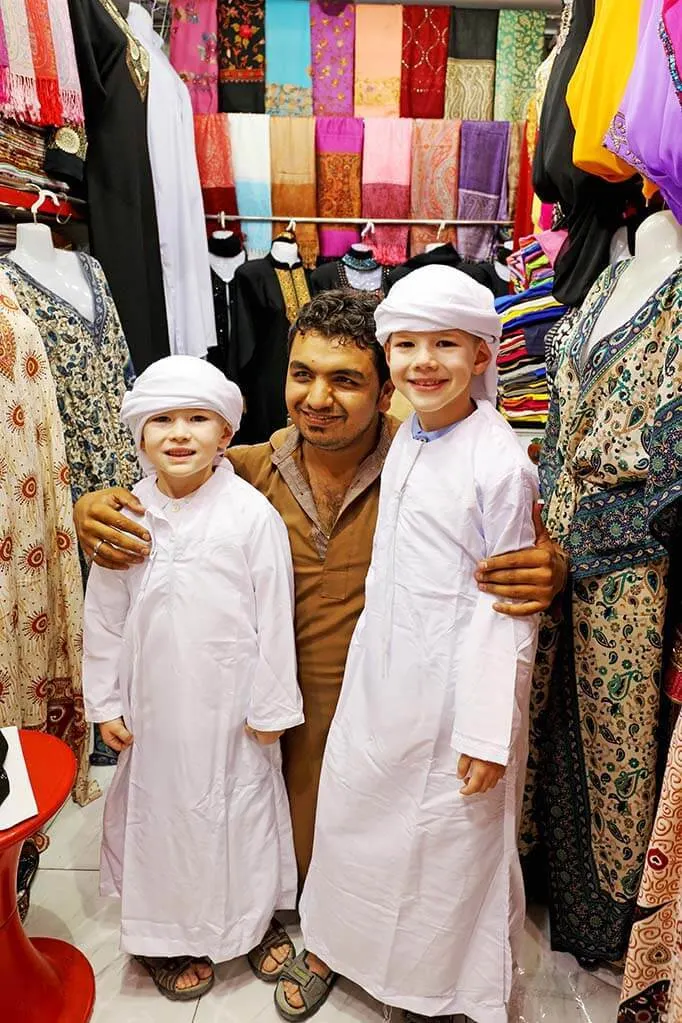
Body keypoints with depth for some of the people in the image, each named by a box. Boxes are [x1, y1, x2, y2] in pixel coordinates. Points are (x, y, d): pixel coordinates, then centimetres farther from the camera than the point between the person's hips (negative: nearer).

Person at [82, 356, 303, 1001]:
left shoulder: (252, 513, -15)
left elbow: (274, 616, -10)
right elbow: (104, 616, 2)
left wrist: (271, 706, -6)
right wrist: (105, 702, 5)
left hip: (230, 702, -3)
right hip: (154, 701, 3)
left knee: (235, 809, 14)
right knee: (162, 804, 18)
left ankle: (248, 922, 42)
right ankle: (170, 935, 43)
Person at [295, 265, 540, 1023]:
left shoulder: (499, 462, -20)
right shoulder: (406, 437, 2)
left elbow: (509, 607, -17)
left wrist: (489, 732, -15)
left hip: (454, 677, -6)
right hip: (382, 663, 7)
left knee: (447, 832, 14)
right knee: (353, 801, 21)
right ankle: (335, 942, 48)